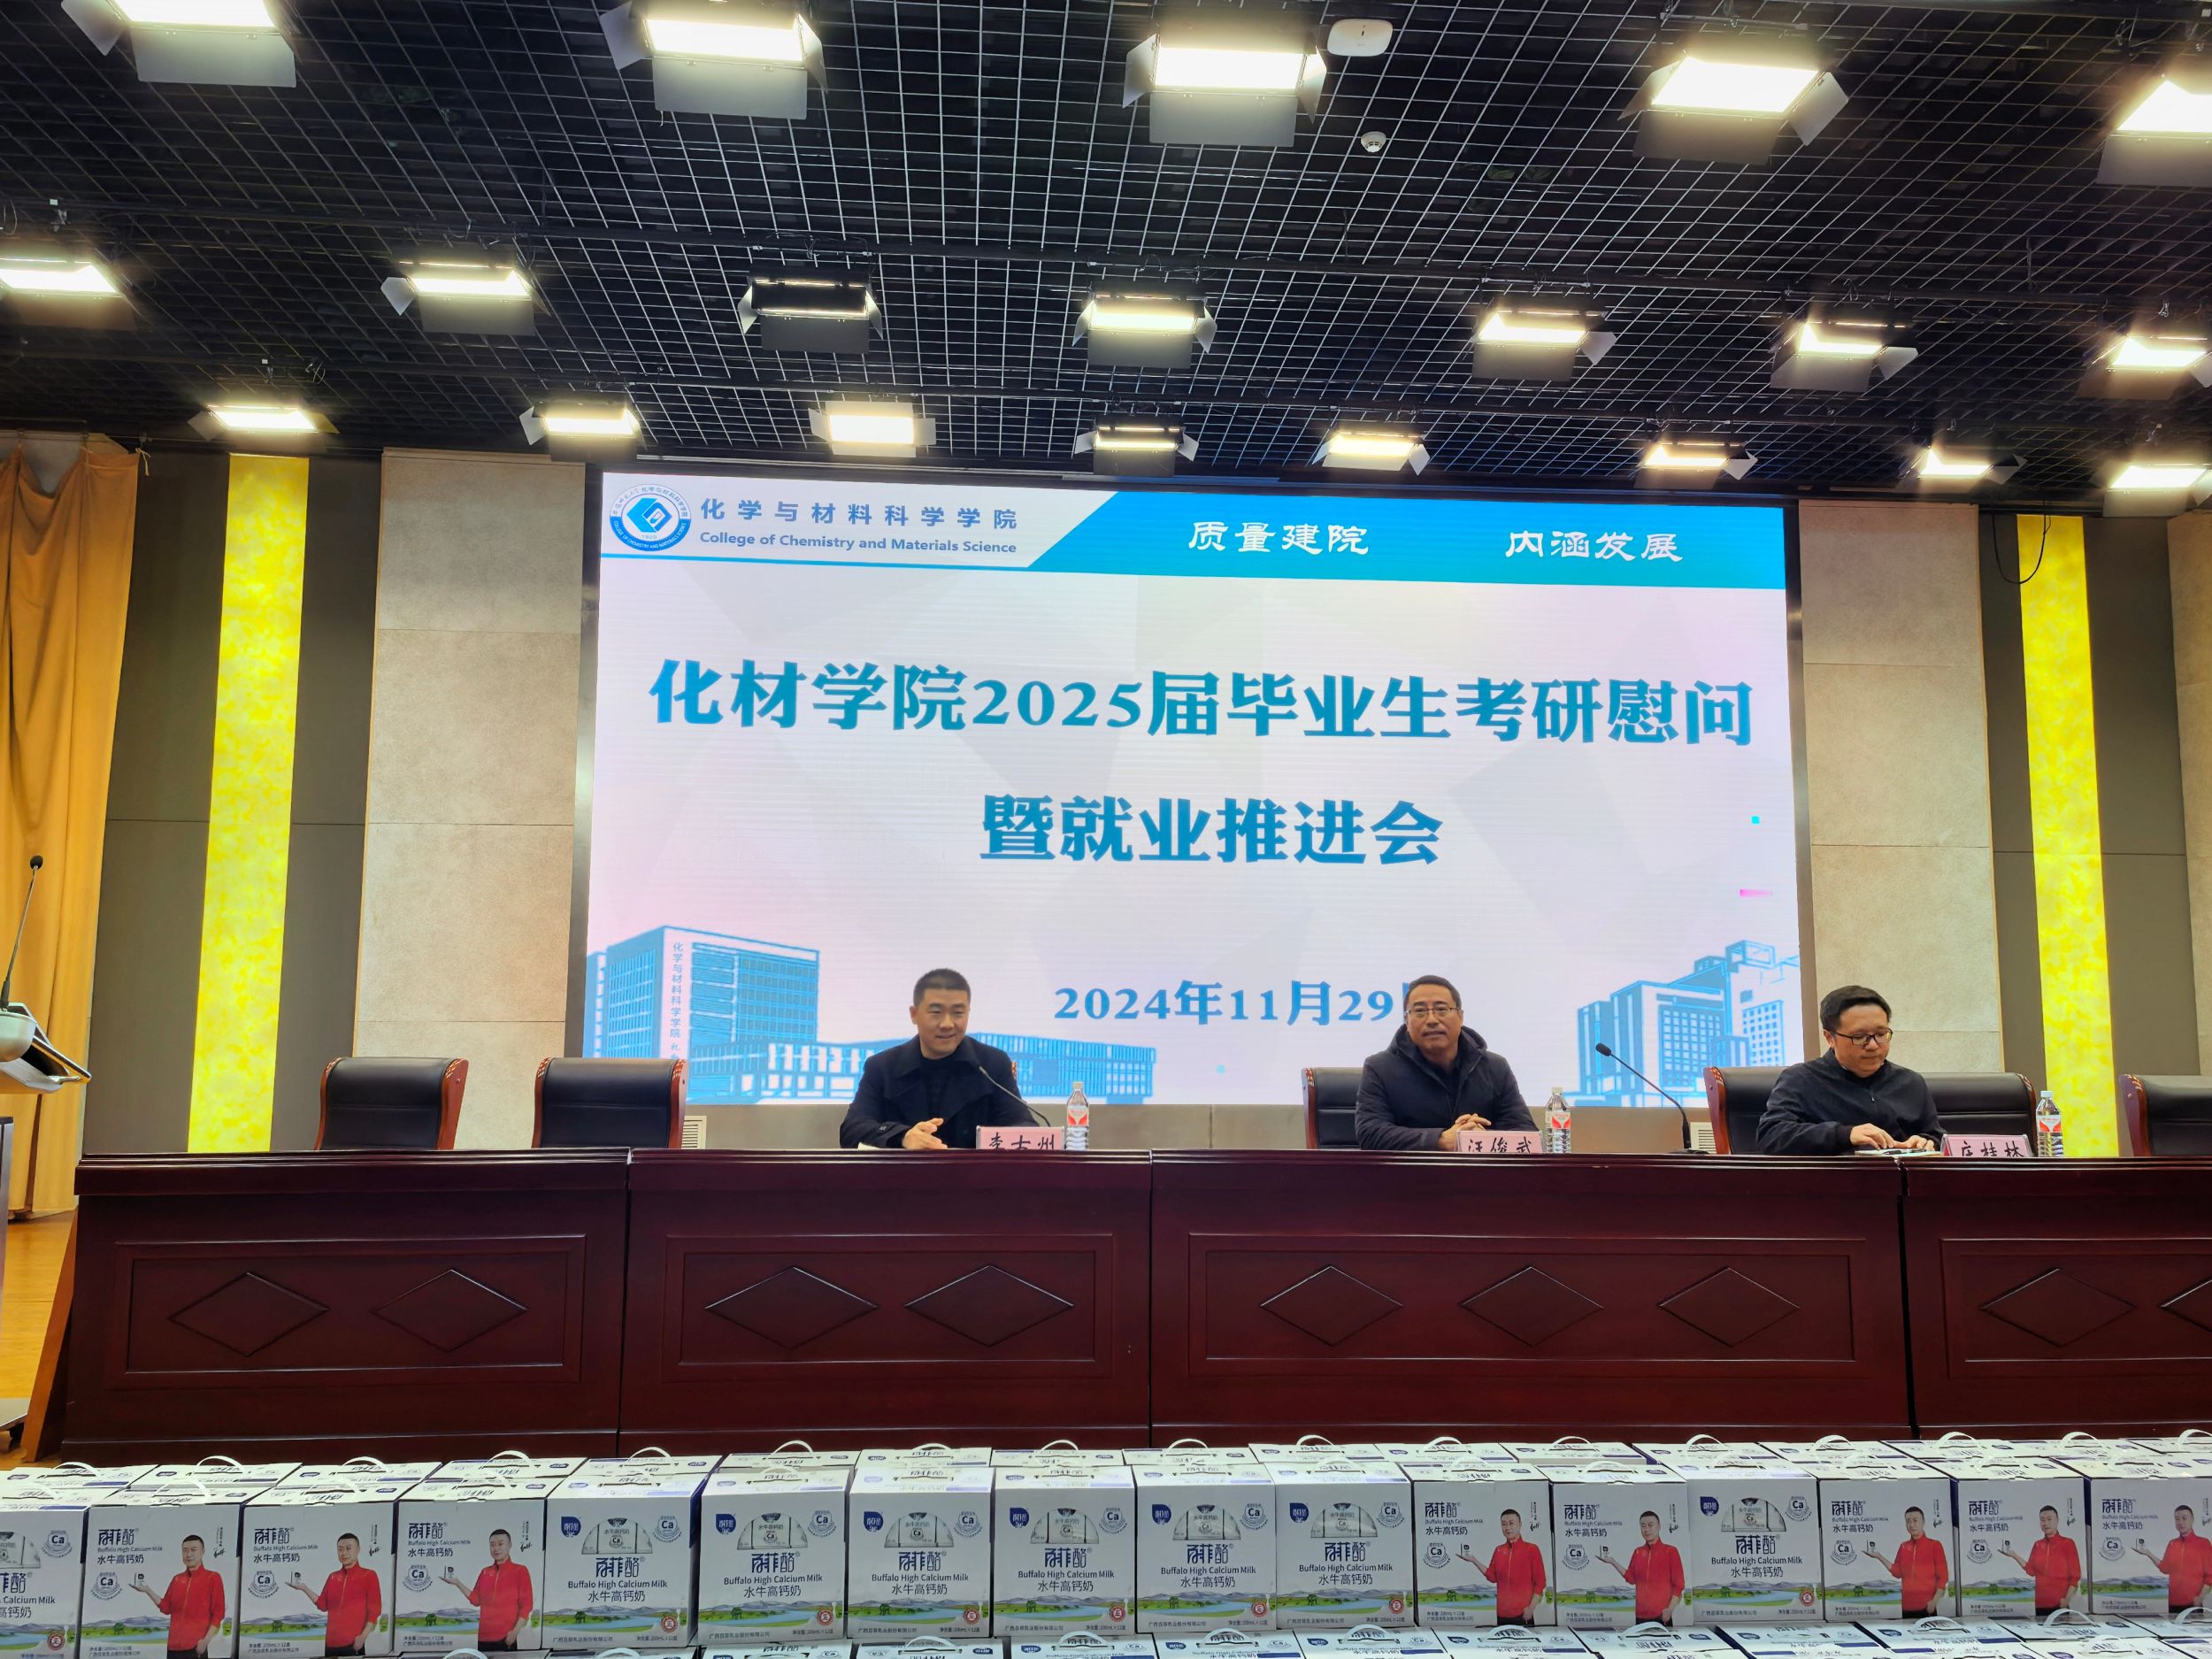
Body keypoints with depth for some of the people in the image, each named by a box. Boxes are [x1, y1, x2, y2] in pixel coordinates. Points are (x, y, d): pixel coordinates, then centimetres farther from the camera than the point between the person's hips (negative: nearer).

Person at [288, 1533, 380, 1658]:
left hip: (353, 1642, -5)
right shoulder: (333, 1577, 16)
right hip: (332, 1641, 5)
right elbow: (323, 1605, 17)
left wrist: (363, 1636, -12)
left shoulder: (368, 1575, 0)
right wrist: (304, 1589, 8)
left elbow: (375, 1609, -4)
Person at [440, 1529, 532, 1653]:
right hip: (484, 1636, 5)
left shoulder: (520, 1571, -2)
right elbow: (476, 1600, 18)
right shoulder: (485, 1572, 15)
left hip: (506, 1637, -5)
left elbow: (526, 1604, -4)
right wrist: (457, 1583, 10)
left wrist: (515, 1631, -12)